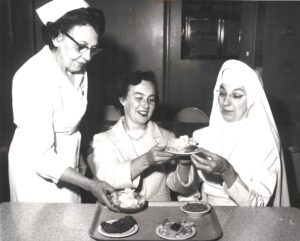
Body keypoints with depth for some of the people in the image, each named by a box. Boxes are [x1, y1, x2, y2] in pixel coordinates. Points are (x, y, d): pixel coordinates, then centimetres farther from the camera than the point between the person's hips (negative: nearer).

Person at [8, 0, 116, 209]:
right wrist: (90, 184, -29)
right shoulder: (34, 79, -28)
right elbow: (40, 158, -28)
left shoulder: (77, 68, -7)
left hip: (67, 162, 7)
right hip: (38, 169, -6)